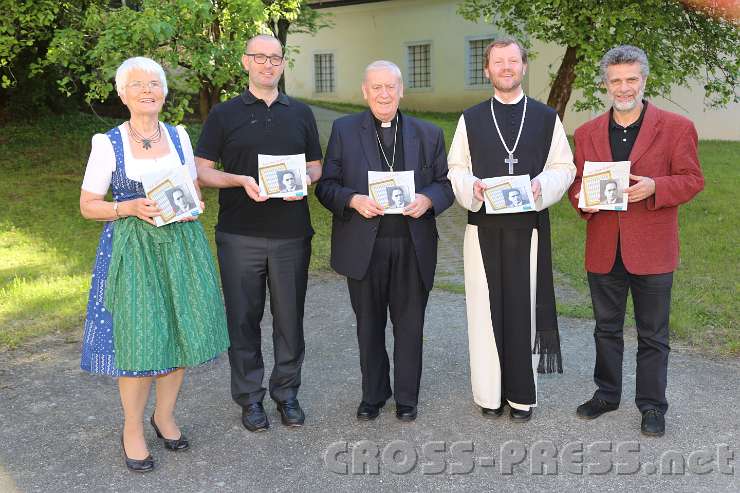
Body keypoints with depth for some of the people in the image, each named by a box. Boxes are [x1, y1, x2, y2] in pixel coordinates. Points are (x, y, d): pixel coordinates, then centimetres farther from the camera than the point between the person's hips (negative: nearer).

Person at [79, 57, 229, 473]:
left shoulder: (179, 137, 7)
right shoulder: (108, 143, -3)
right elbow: (88, 205, 0)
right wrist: (130, 207, -17)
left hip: (182, 245, 4)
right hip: (133, 248, -3)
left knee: (181, 331, 7)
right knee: (139, 340, -3)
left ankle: (165, 415, 29)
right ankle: (133, 429, 18)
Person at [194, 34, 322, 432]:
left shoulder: (301, 113, 11)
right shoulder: (224, 114, 4)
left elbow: (316, 166, 14)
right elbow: (202, 171, 2)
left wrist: (303, 180, -9)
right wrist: (241, 181, -16)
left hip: (291, 234, 2)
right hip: (239, 236, -1)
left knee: (290, 317, 8)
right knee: (243, 318, 6)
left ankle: (286, 392, 23)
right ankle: (249, 396, 20)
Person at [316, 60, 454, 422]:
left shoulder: (428, 134, 8)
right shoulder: (344, 130, 4)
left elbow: (445, 184, 8)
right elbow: (326, 185, 2)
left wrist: (428, 200, -13)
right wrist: (353, 201, -17)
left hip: (413, 247, 1)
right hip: (363, 246, 0)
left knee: (409, 324, 10)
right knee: (369, 325, 12)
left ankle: (407, 397, 26)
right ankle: (373, 394, 29)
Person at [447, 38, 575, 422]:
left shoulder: (546, 118, 7)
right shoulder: (471, 119, 8)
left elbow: (564, 167, 6)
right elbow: (455, 169, 8)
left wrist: (542, 186, -14)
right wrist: (472, 187, -13)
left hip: (529, 228, 0)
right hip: (483, 228, 1)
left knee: (524, 308, 4)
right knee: (485, 309, 4)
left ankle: (522, 395, 18)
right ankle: (489, 394, 17)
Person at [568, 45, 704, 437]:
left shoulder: (676, 128, -2)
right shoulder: (587, 132, 8)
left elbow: (692, 180, -2)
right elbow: (576, 181, 13)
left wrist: (653, 187, -20)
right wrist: (583, 199, -10)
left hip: (651, 251, -3)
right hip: (603, 251, 3)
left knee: (652, 335, 8)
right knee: (606, 329, 17)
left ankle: (652, 405, 23)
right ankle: (607, 393, 33)